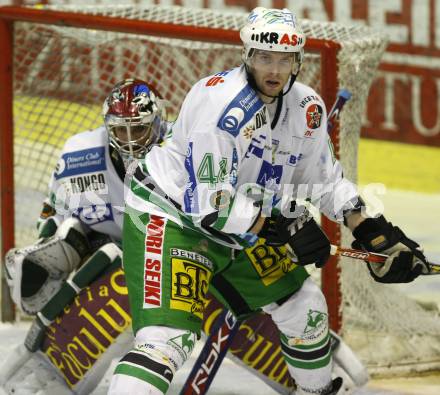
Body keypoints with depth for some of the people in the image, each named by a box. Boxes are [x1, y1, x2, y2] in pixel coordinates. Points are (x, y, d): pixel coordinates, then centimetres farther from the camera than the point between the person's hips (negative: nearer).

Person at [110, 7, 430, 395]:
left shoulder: (308, 109, -4)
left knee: (304, 307, 19)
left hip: (237, 227, 8)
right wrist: (282, 229, -26)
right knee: (168, 337, -26)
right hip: (171, 217, -8)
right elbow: (208, 204, -29)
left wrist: (371, 231, 3)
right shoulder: (220, 102, -29)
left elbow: (326, 180, 13)